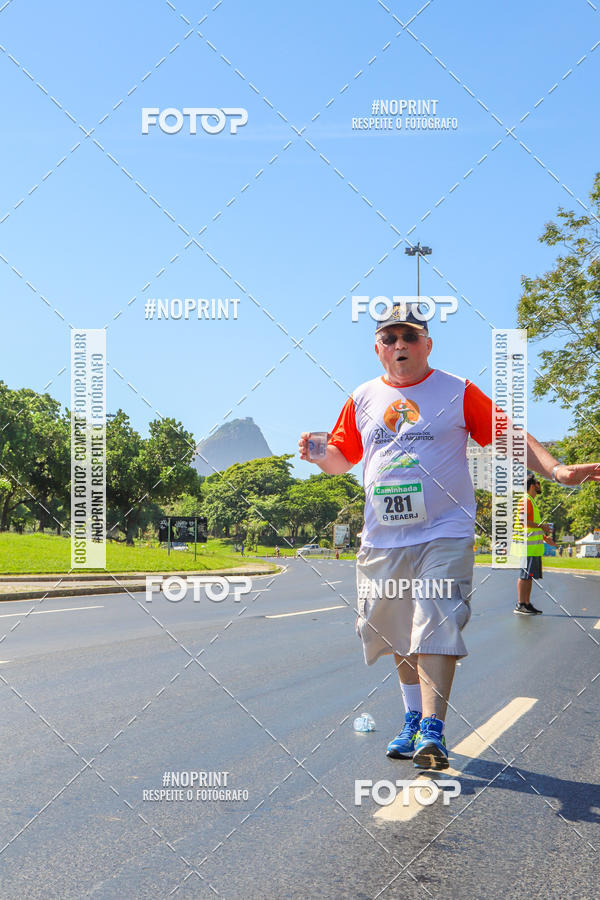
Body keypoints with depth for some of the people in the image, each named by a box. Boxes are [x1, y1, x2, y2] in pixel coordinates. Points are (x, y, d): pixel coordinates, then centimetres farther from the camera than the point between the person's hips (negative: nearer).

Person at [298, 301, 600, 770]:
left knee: (435, 629, -15)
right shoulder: (363, 399, 11)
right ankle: (413, 718, 27)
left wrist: (555, 468, -18)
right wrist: (319, 453, -4)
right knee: (399, 635, 11)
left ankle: (432, 731, -13)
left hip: (444, 534, -4)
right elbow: (342, 457, 19)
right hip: (382, 540, 4)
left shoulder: (457, 392, 1)